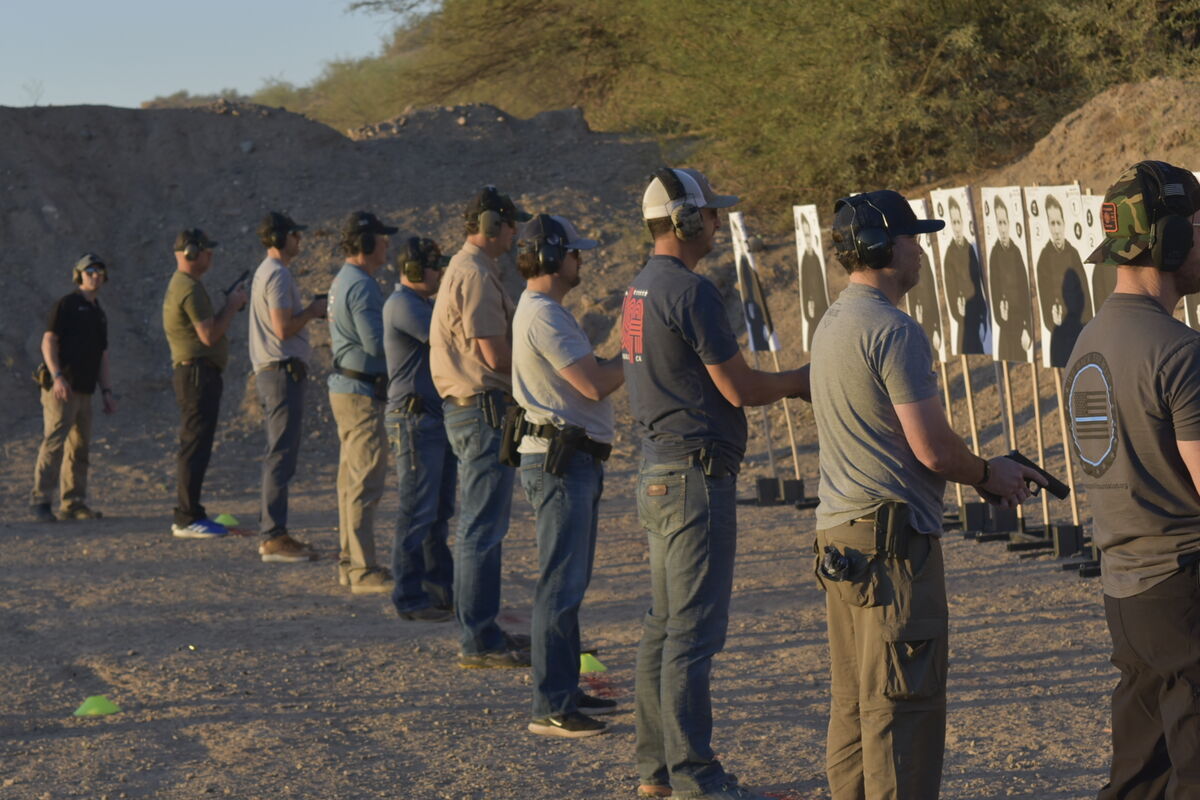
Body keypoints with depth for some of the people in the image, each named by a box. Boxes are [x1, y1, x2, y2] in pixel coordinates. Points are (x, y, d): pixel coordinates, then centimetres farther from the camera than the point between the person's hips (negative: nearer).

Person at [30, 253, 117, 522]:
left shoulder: (99, 315, 20)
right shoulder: (67, 304, -2)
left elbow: (102, 357, 22)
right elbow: (49, 341, -9)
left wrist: (107, 393, 14)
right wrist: (57, 376, -20)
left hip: (84, 391, 8)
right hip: (61, 388, -8)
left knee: (80, 449, 7)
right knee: (54, 442, -14)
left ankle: (73, 503, 12)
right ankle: (41, 501, -16)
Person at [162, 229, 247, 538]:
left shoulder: (180, 284, 19)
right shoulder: (190, 289, -16)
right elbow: (209, 335, -21)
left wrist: (230, 304, 14)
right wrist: (232, 305, -9)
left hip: (193, 374, 11)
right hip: (198, 373, -11)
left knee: (194, 446, 14)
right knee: (195, 446, -10)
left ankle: (189, 515, 18)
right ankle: (188, 519, -10)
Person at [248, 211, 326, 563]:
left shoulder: (265, 272, 19)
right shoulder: (278, 274, -13)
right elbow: (284, 328, -20)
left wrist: (310, 311, 16)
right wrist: (313, 311, -6)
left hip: (270, 372, 11)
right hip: (282, 371, -11)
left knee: (278, 455, 14)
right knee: (281, 455, -11)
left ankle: (270, 532, 17)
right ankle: (274, 537, -13)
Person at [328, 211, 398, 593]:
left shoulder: (343, 281, 15)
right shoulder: (362, 285, -18)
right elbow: (377, 342, -23)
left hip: (345, 386, 11)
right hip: (361, 392, -11)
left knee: (352, 478, 15)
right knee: (366, 482, -9)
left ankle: (350, 561, 20)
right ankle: (363, 570, -8)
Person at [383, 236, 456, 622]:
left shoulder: (426, 304, 20)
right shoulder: (402, 304, -13)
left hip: (439, 419, 10)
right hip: (415, 419, -10)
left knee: (439, 513, 13)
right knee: (417, 511, -8)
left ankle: (441, 591, 18)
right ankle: (411, 598, -4)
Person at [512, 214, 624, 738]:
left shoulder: (542, 311, 17)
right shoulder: (543, 314, -17)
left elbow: (588, 376, 18)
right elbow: (594, 384, -21)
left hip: (574, 458, 11)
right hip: (560, 460, -11)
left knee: (569, 581, 16)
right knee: (561, 584, -10)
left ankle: (564, 692, 23)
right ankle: (549, 708, -8)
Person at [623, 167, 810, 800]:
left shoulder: (639, 289, 13)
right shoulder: (690, 291, -17)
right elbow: (739, 389, -13)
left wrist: (782, 385, 19)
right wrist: (801, 380, 3)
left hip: (656, 473, 10)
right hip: (696, 474, -10)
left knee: (665, 623, 14)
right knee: (695, 629, -6)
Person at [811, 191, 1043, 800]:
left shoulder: (832, 324, 14)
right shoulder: (894, 330, -16)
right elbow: (933, 449, -18)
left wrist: (982, 473, 17)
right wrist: (990, 475, 2)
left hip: (838, 535, 10)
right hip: (892, 538, -10)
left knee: (854, 704, 16)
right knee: (904, 704, -5)